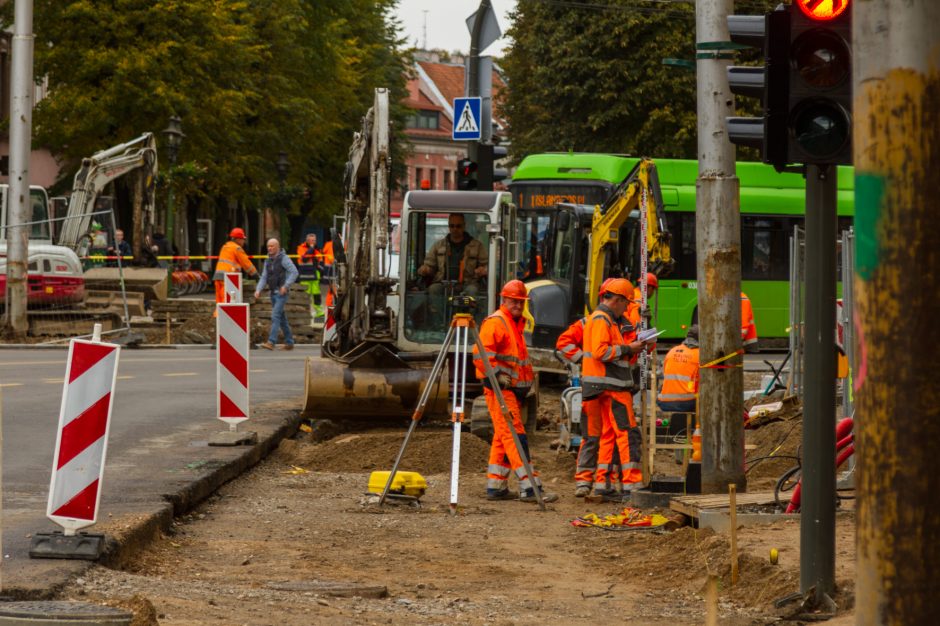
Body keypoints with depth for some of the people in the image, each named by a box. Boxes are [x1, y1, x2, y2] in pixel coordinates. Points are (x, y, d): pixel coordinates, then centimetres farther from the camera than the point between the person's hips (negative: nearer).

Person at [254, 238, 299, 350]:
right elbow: (264, 277, 11)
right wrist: (258, 290, -4)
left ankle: (271, 342, -23)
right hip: (273, 293, 8)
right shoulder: (268, 261, 13)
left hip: (282, 292, -8)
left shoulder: (284, 259, -9)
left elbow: (294, 272, -16)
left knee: (275, 316, -17)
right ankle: (289, 342, 20)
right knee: (281, 318, 12)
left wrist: (286, 286, -23)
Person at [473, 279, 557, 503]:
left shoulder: (516, 324, 21)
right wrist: (497, 374, -24)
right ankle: (529, 488, -20)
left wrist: (527, 380, 25)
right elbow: (481, 353, -19)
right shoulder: (494, 323, -9)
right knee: (515, 435, -14)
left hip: (514, 387, 10)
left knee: (503, 437, 11)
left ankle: (496, 486, 15)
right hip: (499, 388, -10)